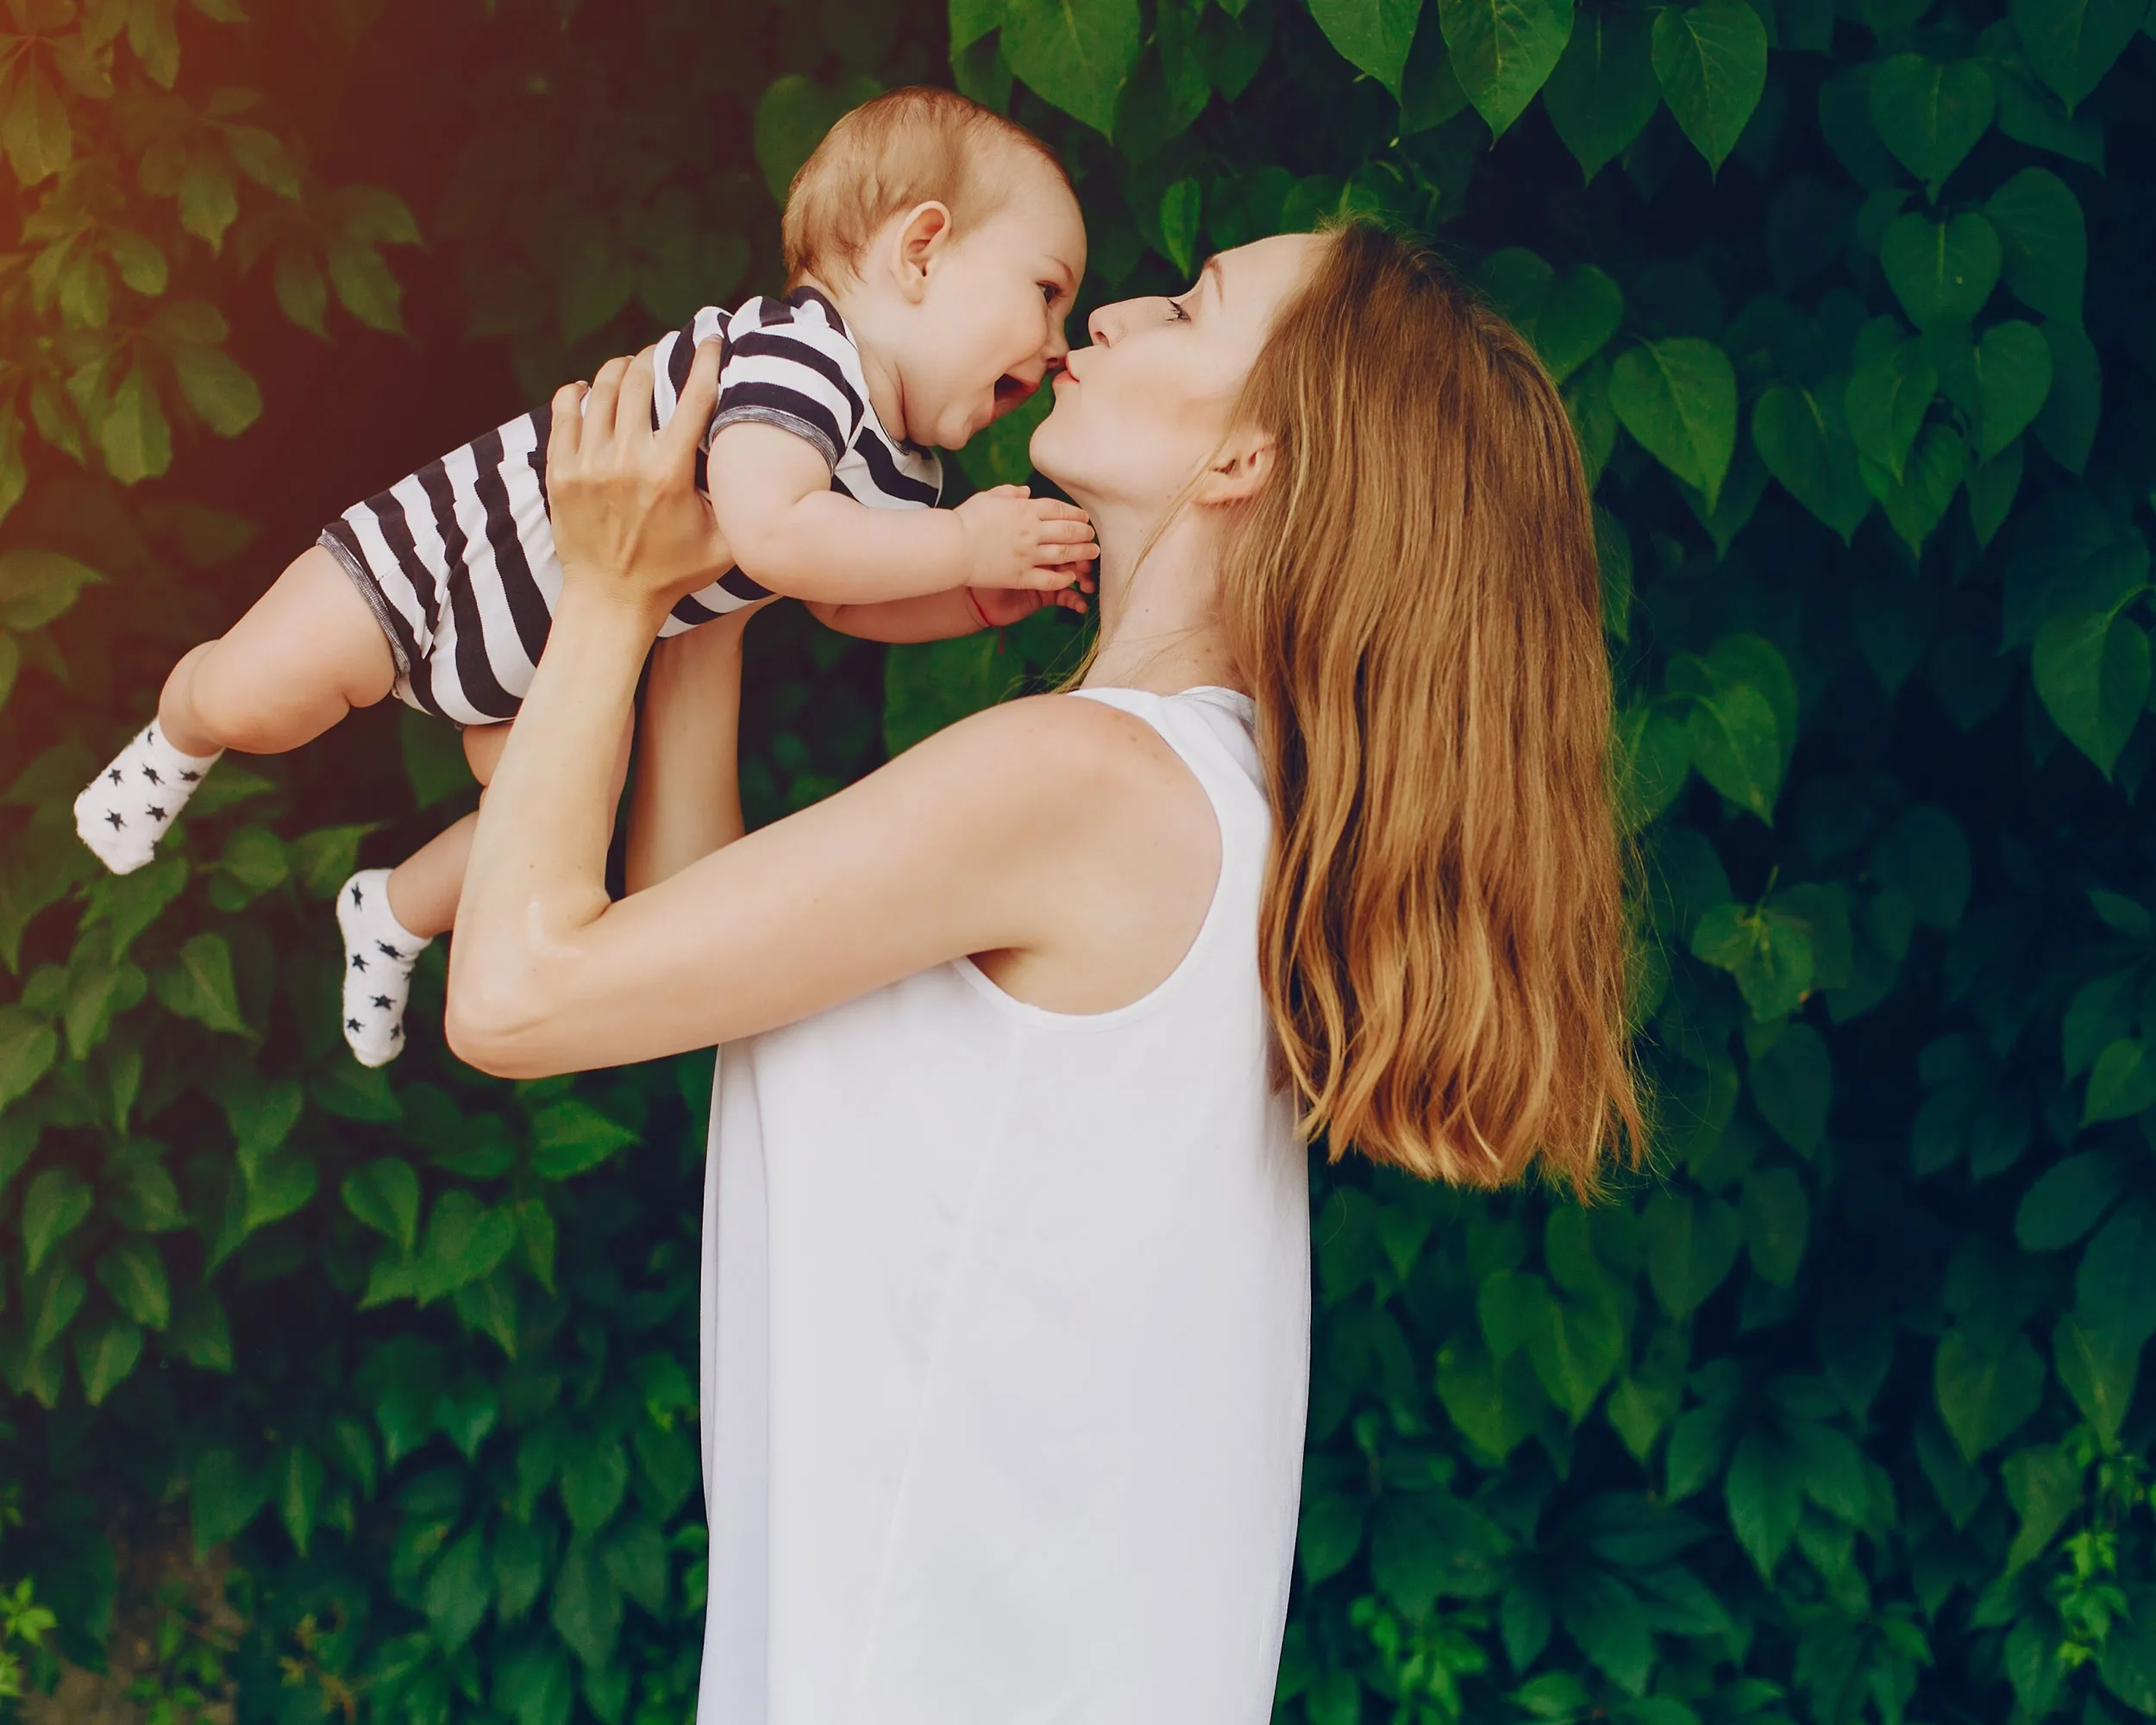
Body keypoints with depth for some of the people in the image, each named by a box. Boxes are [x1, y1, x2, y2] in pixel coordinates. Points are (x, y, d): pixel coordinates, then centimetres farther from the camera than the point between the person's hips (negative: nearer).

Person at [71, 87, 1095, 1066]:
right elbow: (771, 534, -50)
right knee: (250, 700, -13)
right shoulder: (796, 350, -35)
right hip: (454, 548, -8)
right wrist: (961, 546, -41)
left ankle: (396, 918, 36)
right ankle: (175, 745, 26)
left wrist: (982, 600, -6)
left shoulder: (905, 477, -7)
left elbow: (843, 600, 10)